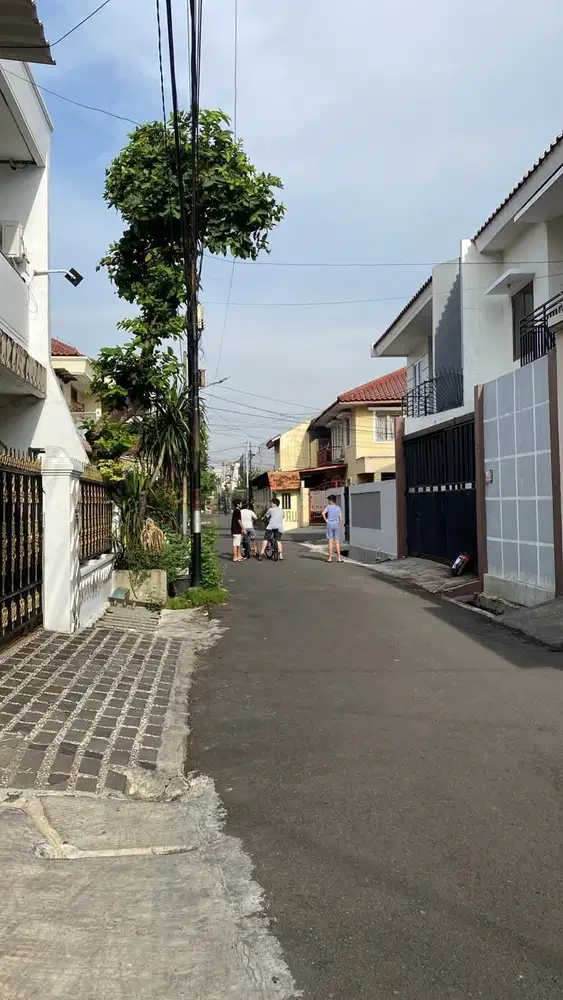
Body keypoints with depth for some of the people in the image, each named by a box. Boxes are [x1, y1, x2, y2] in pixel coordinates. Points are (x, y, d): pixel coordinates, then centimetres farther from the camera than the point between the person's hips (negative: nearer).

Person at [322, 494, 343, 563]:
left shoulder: (328, 507, -4)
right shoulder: (338, 508, 5)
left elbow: (323, 513, -20)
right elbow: (340, 518, 2)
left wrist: (326, 520, -8)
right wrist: (340, 526, 11)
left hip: (329, 524, -2)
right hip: (336, 525, 2)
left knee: (330, 541, 1)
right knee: (337, 542, 5)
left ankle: (330, 558, 3)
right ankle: (339, 558, 5)